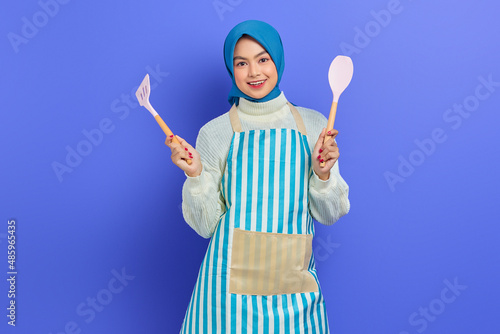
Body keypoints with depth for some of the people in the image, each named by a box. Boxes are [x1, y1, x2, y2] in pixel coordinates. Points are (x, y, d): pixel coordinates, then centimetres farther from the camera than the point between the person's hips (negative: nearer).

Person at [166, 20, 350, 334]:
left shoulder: (313, 125, 2)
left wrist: (323, 173, -13)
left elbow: (329, 214, 5)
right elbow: (206, 225, -1)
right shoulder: (215, 133, -2)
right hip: (231, 281, -1)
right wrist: (196, 175, -16)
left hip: (293, 283, 2)